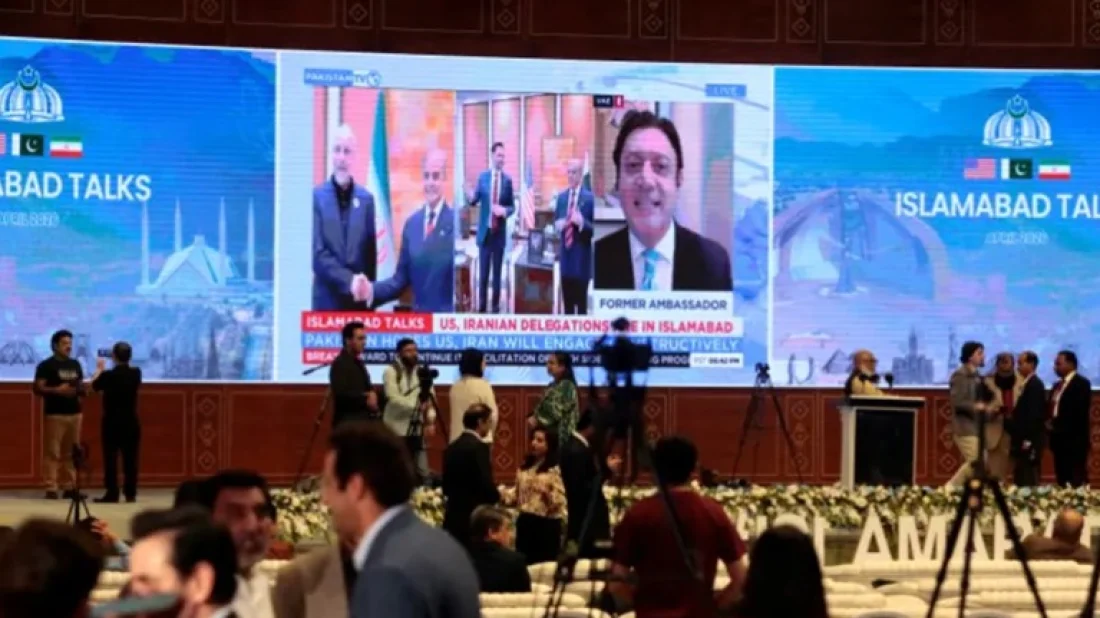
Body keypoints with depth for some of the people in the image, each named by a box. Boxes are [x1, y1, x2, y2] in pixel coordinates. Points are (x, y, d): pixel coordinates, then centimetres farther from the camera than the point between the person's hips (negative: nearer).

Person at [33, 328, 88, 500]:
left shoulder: (75, 365, 15)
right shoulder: (46, 365, -4)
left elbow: (82, 387, 22)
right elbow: (38, 388, -10)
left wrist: (82, 390, -2)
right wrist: (56, 390, -23)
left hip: (75, 413, 6)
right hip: (54, 414, -6)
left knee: (71, 452, 7)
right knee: (52, 452, -7)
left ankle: (69, 487, 12)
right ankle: (51, 488, -7)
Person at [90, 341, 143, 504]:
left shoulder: (108, 375, -14)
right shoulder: (136, 373, -3)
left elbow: (94, 385, 6)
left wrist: (99, 369, 23)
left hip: (112, 422, -3)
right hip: (131, 422, 3)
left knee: (111, 458, 2)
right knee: (130, 458, 5)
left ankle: (112, 493, -1)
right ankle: (130, 493, 6)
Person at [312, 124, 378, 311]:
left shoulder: (366, 199, 9)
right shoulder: (316, 197, -2)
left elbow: (371, 253, 11)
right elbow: (317, 253, -9)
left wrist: (366, 287, 0)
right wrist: (349, 281, -18)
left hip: (359, 302, 3)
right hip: (327, 301, -3)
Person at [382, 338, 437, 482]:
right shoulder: (391, 372, -5)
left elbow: (430, 397, 5)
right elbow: (394, 398, -17)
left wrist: (430, 419, -10)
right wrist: (416, 405, -26)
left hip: (416, 429, 4)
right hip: (397, 430, -4)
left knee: (422, 472, 1)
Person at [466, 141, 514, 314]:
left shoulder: (508, 180, -1)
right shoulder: (482, 177, 1)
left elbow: (512, 206, 4)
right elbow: (475, 200, -1)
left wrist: (505, 211, -18)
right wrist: (471, 197, -25)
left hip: (500, 232, 0)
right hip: (484, 231, 0)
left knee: (497, 272, 7)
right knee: (483, 272, 5)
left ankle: (495, 307, 16)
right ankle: (482, 307, 14)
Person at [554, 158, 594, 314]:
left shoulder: (589, 197, -8)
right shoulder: (561, 197, 11)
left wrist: (582, 223, -26)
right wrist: (558, 224, -5)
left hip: (581, 257, -6)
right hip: (566, 254, 6)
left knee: (581, 300, -1)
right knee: (567, 300, 12)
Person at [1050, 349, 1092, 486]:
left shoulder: (1081, 383, -7)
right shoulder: (1057, 385, 18)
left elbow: (1080, 411, -17)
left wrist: (1060, 425, -15)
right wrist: (1052, 424, 1)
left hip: (1075, 439, -8)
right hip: (1060, 439, 8)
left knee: (1077, 481, -11)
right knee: (1062, 480, 5)